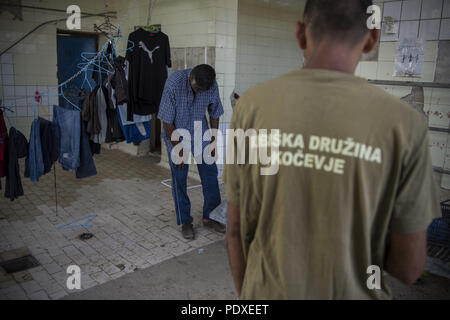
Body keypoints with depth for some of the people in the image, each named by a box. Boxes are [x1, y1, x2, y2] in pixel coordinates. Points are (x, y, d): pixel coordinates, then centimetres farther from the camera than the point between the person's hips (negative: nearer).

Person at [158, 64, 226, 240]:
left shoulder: (212, 85, -14)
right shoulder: (174, 83, -26)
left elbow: (214, 114, 1)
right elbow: (167, 120, -20)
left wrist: (214, 142, 4)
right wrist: (179, 150, -16)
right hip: (176, 133, -3)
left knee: (210, 173, 2)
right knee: (179, 179, 0)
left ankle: (209, 217, 18)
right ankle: (185, 222, 15)